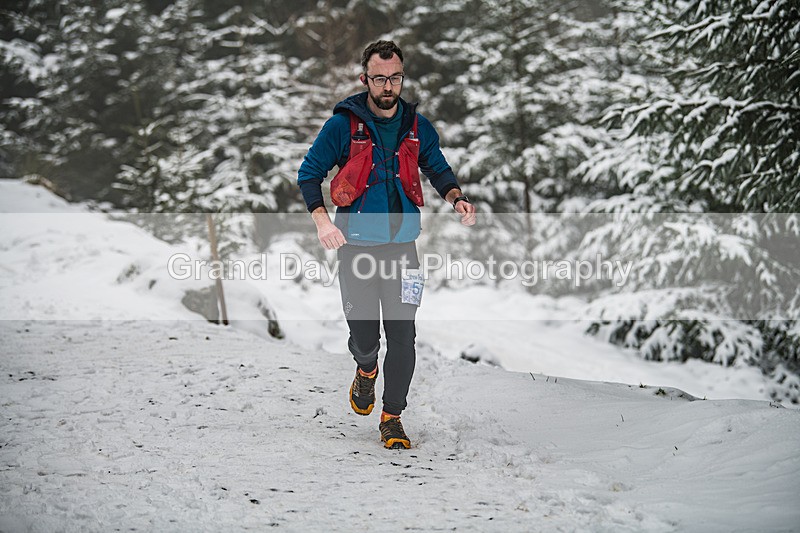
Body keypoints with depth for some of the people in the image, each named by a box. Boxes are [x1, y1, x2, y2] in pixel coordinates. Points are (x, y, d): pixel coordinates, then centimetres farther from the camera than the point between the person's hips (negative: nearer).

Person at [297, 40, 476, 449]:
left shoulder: (417, 127, 5)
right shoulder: (343, 125, -4)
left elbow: (438, 169, 18)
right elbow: (309, 173, 2)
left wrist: (456, 199, -4)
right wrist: (321, 219, -14)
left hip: (402, 247, 2)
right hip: (357, 246, -2)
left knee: (403, 336, -4)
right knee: (363, 336, 1)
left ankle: (392, 418, 8)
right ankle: (366, 371, 37)